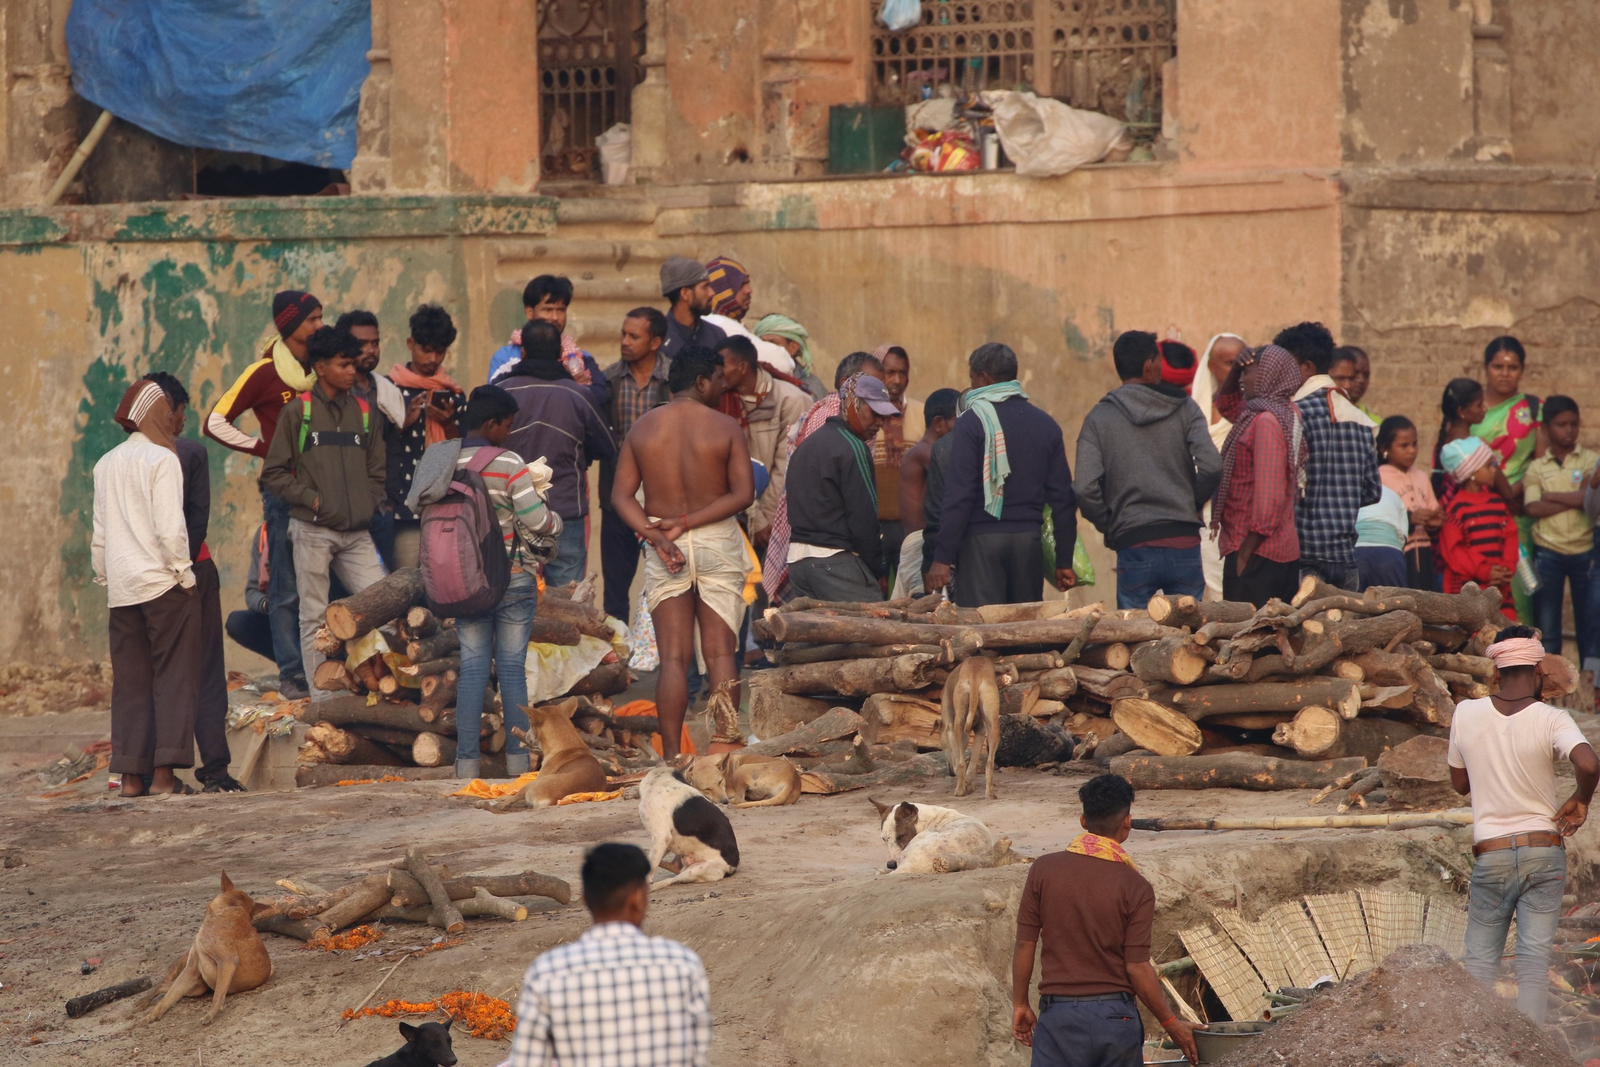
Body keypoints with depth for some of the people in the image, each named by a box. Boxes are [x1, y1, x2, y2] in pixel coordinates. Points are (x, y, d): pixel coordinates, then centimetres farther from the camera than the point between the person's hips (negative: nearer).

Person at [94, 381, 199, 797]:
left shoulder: (106, 465, 9)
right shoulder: (161, 460, -9)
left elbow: (99, 533, 12)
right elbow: (170, 528, -14)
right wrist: (184, 575, -5)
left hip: (121, 587, 6)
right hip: (161, 581, -6)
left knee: (129, 681, 7)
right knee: (173, 676, -2)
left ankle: (131, 774, 4)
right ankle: (164, 772, -7)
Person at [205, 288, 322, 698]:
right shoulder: (265, 373, -3)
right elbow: (216, 423, -3)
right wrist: (265, 447, -7)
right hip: (284, 491, -5)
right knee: (287, 588, -4)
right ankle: (292, 674, -3)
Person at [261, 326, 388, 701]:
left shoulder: (364, 412, 13)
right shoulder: (299, 411, 1)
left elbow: (376, 471, 19)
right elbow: (273, 473, 1)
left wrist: (369, 506, 3)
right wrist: (311, 498, -9)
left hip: (357, 532, 3)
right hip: (312, 531, -3)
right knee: (314, 617, -1)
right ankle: (321, 698, 3)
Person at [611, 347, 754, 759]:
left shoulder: (642, 428, 2)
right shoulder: (725, 428, -6)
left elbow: (621, 496, -3)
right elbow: (743, 494, -11)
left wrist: (655, 535, -12)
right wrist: (686, 523, -11)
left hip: (663, 553, 2)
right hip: (718, 541, -2)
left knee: (673, 658, 2)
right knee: (719, 653, 4)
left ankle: (671, 755, -3)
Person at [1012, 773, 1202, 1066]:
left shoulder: (1044, 870, -3)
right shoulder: (1136, 888, -7)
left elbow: (1025, 945, 0)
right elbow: (1138, 968, -7)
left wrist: (1020, 1004, 13)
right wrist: (1171, 1023, 5)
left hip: (1059, 1015, 0)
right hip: (1116, 1016, 0)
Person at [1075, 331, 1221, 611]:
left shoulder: (1099, 418, 1)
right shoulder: (1184, 409, 2)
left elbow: (1084, 487, -9)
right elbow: (1211, 465, -10)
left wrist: (1109, 525, 6)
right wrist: (1192, 505, 7)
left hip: (1134, 548, -1)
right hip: (1184, 545, 1)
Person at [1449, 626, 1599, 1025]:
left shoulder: (1466, 714, -3)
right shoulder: (1551, 720, -11)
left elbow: (1460, 783, 9)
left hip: (1490, 854, 1)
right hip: (1544, 850, -1)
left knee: (1480, 957, 10)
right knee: (1534, 957, 0)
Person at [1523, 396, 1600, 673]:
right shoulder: (1537, 468, 6)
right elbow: (1532, 508, -10)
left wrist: (1553, 496, -10)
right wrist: (1577, 498, -12)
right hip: (1548, 554, 0)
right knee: (1547, 627, 4)